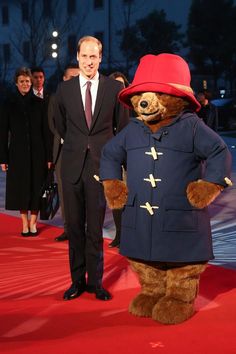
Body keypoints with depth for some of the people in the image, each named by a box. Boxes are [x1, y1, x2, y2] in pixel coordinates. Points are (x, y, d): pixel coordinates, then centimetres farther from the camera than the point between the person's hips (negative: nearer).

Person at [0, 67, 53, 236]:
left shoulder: (39, 103, 2)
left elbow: (47, 131, 1)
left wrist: (49, 156, -4)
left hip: (37, 152, 0)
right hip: (18, 152, 0)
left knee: (36, 186, 2)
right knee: (21, 187, 3)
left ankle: (33, 222, 12)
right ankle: (25, 222, 13)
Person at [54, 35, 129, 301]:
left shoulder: (114, 88, 1)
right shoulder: (64, 88, 5)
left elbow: (122, 126, 11)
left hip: (101, 164, -2)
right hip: (72, 164, 2)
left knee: (95, 228, 3)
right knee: (74, 226, 7)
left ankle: (95, 281, 15)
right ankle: (77, 280, 18)